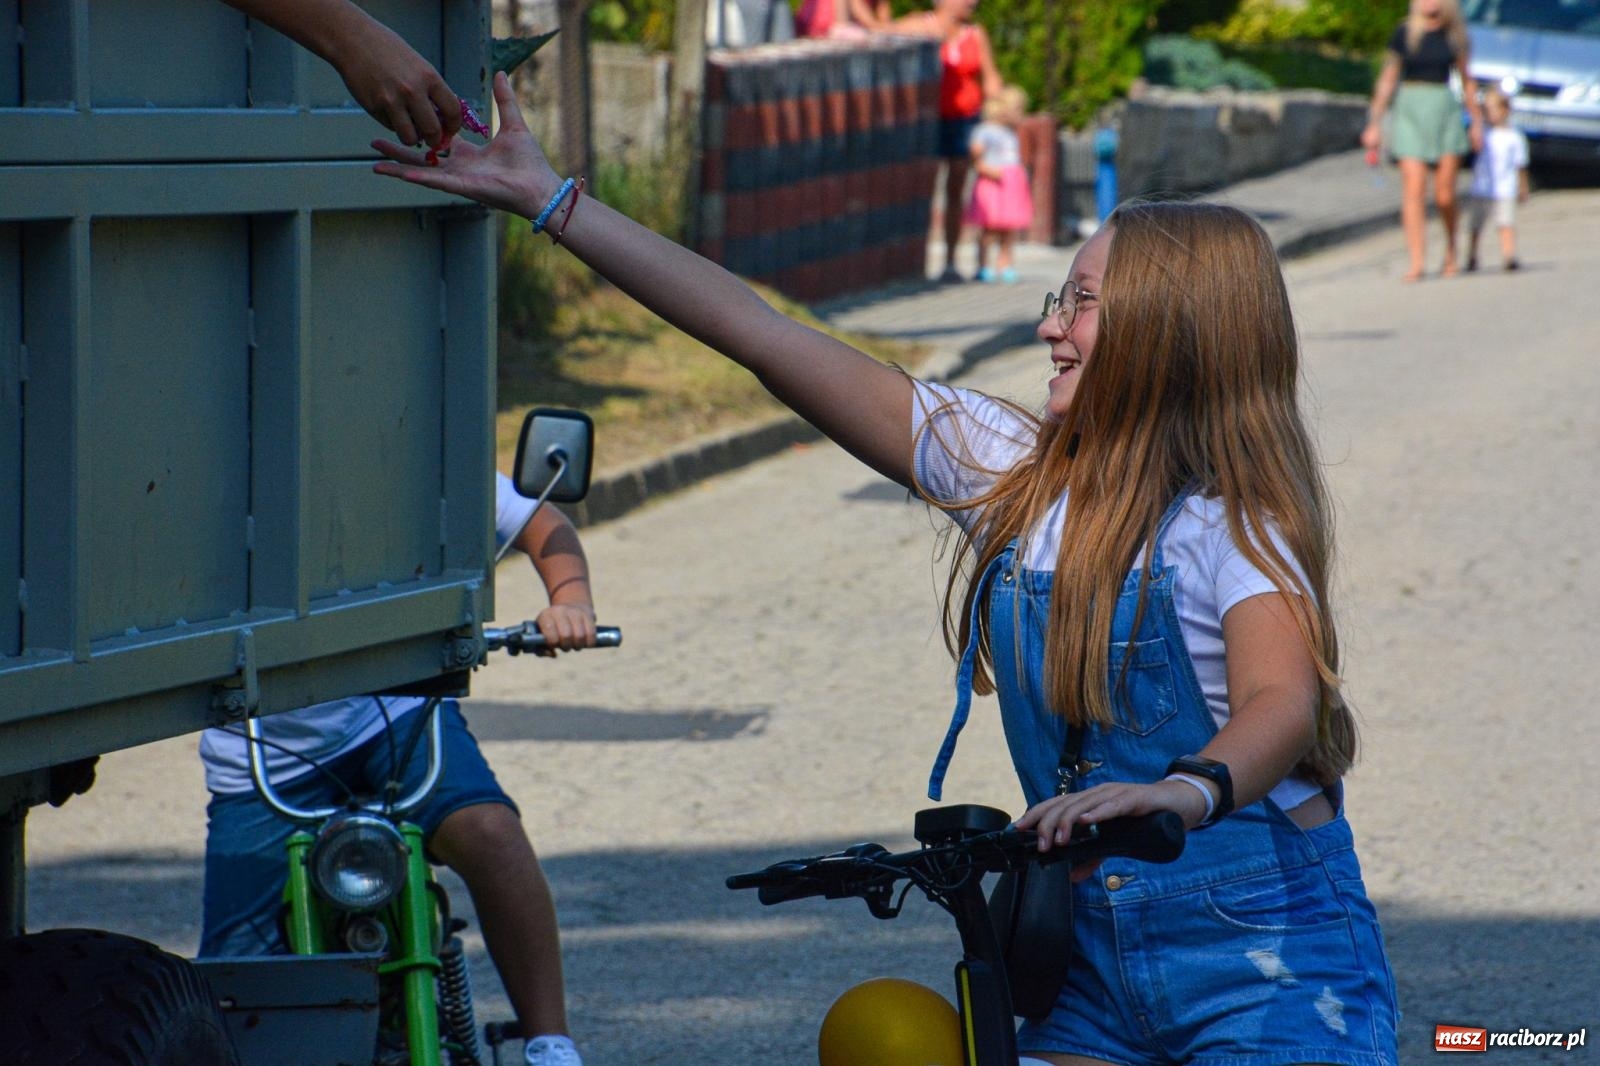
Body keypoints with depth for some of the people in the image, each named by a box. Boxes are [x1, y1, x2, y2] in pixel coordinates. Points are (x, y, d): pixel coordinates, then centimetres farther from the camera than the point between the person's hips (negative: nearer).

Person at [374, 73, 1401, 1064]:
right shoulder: (1011, 472, 4)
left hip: (1269, 969, -5)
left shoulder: (1230, 524, -11)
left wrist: (1189, 790, -53)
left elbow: (1283, 701, -30)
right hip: (1094, 954, 6)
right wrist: (550, 200, 6)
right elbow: (762, 335, 5)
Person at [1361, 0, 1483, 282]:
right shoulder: (1405, 33, 2)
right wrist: (1375, 123, 2)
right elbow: (1387, 79, 5)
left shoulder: (1453, 34, 6)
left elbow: (1466, 79, 16)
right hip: (1410, 110, -1)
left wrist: (1476, 121, 16)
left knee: (1445, 195, -2)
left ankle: (1451, 248, 23)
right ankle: (1416, 261, -12)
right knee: (1414, 190, -10)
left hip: (1445, 111, 1)